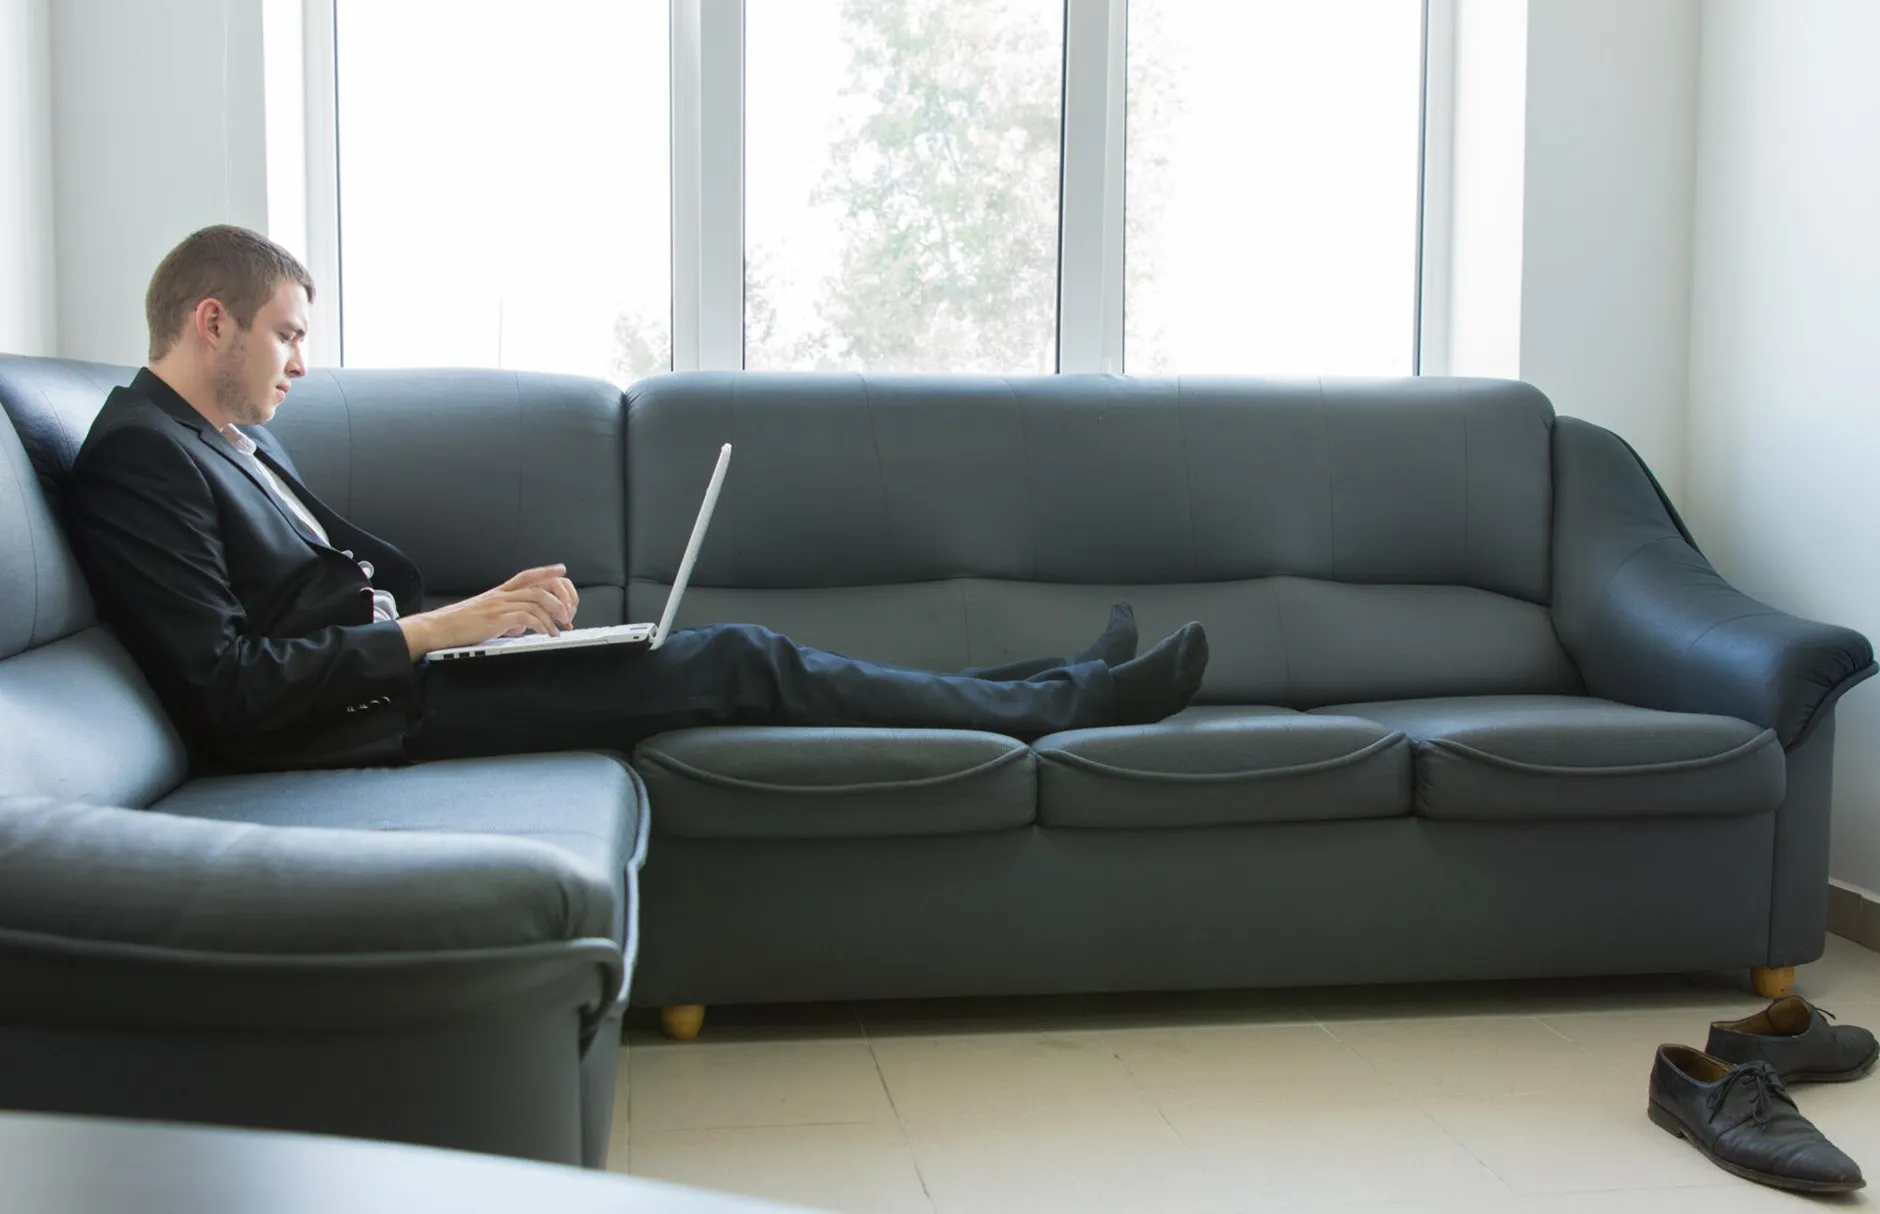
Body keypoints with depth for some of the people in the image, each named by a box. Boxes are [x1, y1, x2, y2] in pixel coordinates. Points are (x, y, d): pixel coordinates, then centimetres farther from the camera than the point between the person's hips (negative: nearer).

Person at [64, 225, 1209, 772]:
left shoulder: (241, 438, 17)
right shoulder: (139, 460, -13)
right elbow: (227, 691, -22)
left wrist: (489, 604, 3)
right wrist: (433, 630, -19)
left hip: (389, 666, 9)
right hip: (372, 716, -9)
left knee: (728, 655, 2)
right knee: (737, 663, -11)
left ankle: (1058, 686, 8)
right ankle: (1068, 700, 0)